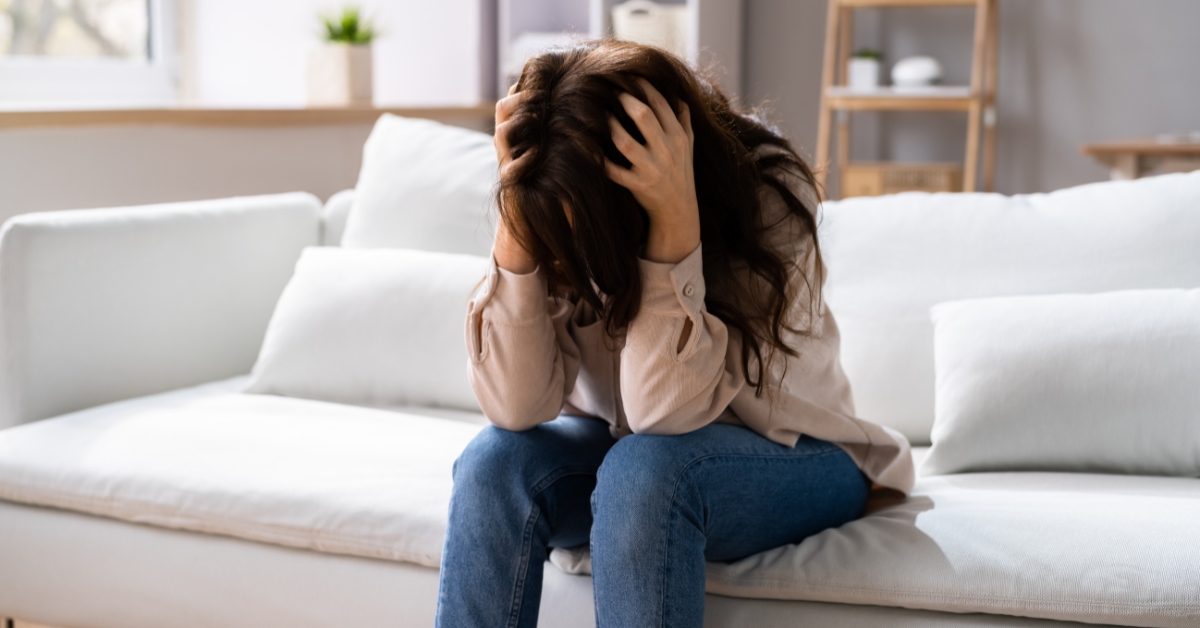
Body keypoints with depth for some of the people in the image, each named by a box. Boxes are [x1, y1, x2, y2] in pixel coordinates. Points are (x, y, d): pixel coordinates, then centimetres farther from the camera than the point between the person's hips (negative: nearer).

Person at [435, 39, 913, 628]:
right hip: (627, 450, 3)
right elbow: (516, 408, -25)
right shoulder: (562, 211, -16)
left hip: (789, 458, -3)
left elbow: (667, 412, -32)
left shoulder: (769, 200, -26)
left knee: (644, 467, -34)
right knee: (496, 461, -27)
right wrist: (516, 211, -33)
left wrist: (675, 219, -40)